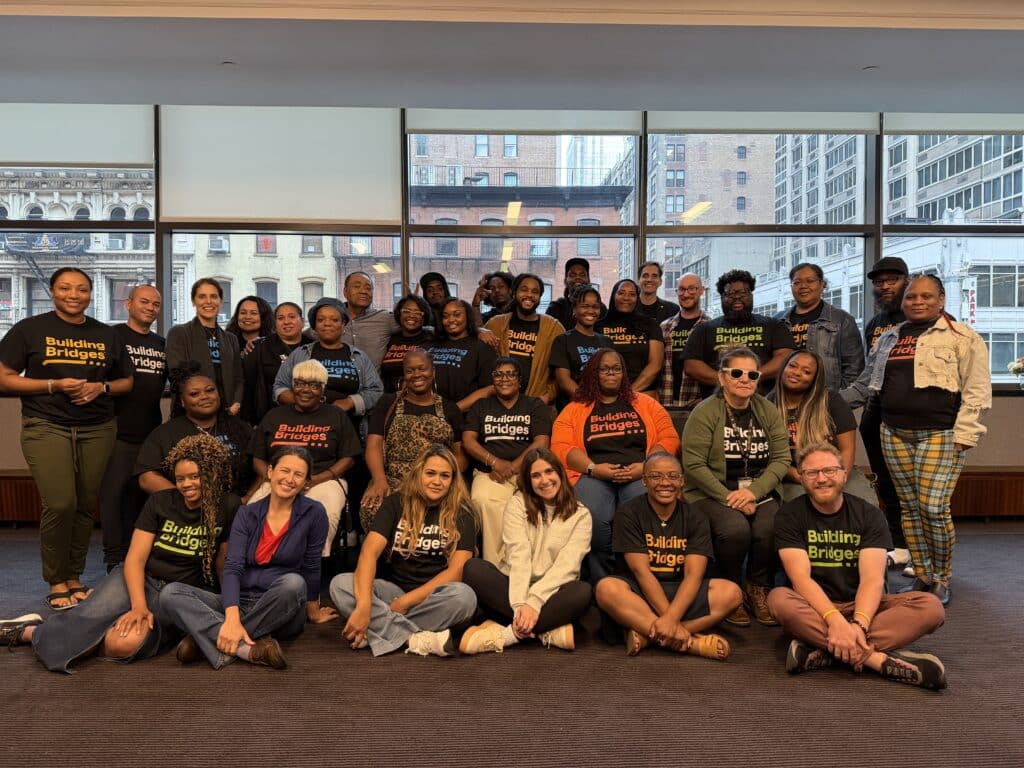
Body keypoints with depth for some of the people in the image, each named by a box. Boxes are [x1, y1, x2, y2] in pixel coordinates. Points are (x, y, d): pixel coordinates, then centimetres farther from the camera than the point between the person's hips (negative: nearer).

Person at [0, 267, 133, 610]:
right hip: (46, 428, -3)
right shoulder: (30, 329, 3)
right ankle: (56, 582, 5)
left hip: (98, 430, 3)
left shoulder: (106, 335, 12)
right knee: (60, 504, -12)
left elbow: (127, 381, 17)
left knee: (85, 505, 3)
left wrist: (101, 387, -5)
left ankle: (74, 578, 17)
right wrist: (54, 385, -12)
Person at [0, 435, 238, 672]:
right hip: (137, 580, 2)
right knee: (86, 621, -30)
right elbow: (135, 558, -4)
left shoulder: (228, 508, -4)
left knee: (126, 643, -31)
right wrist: (138, 606, -18)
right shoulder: (159, 502, 2)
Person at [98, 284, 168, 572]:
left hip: (151, 432, 5)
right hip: (119, 431, -5)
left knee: (142, 494, 11)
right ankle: (115, 557, 4)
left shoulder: (161, 344, 16)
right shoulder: (113, 336, -1)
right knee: (115, 492, -4)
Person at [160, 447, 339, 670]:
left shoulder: (313, 512, -4)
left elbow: (311, 568, 2)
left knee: (293, 583, -37)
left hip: (281, 611, -3)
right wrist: (232, 618, -26)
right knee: (170, 593, -18)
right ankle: (246, 648, -34)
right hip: (241, 603, 3)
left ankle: (208, 638, -24)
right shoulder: (247, 514, 3)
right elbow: (232, 567, -10)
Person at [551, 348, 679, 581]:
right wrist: (593, 468, -10)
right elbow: (561, 447, 5)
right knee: (595, 520, -34)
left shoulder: (645, 403, 23)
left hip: (640, 475, 1)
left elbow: (669, 439, 11)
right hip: (594, 475, 0)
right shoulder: (575, 409, 19)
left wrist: (646, 466, -7)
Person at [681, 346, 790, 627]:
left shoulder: (769, 411, 9)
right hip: (713, 493, -3)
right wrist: (728, 498, -16)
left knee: (769, 530, -27)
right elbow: (694, 465, -10)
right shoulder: (705, 413, -5)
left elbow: (782, 459, 4)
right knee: (736, 529, -32)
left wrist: (753, 491, -12)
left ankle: (759, 589, 3)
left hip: (761, 492, 3)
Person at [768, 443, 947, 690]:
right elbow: (800, 577, -16)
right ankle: (877, 658, -34)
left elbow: (873, 578, -12)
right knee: (779, 599, -35)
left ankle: (822, 652, -33)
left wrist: (859, 624, -32)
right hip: (816, 609, -2)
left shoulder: (869, 515, 1)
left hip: (863, 607, 3)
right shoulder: (790, 516, -4)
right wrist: (835, 620, -34)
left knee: (930, 606, -23)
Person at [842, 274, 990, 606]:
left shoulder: (962, 336, 0)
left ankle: (942, 579, 11)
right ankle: (922, 576, 19)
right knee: (910, 508, 7)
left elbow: (976, 390, -5)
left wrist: (962, 434, -11)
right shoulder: (888, 338, 16)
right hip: (895, 434, 5)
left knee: (934, 508, -8)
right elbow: (865, 383, 23)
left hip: (940, 434, -5)